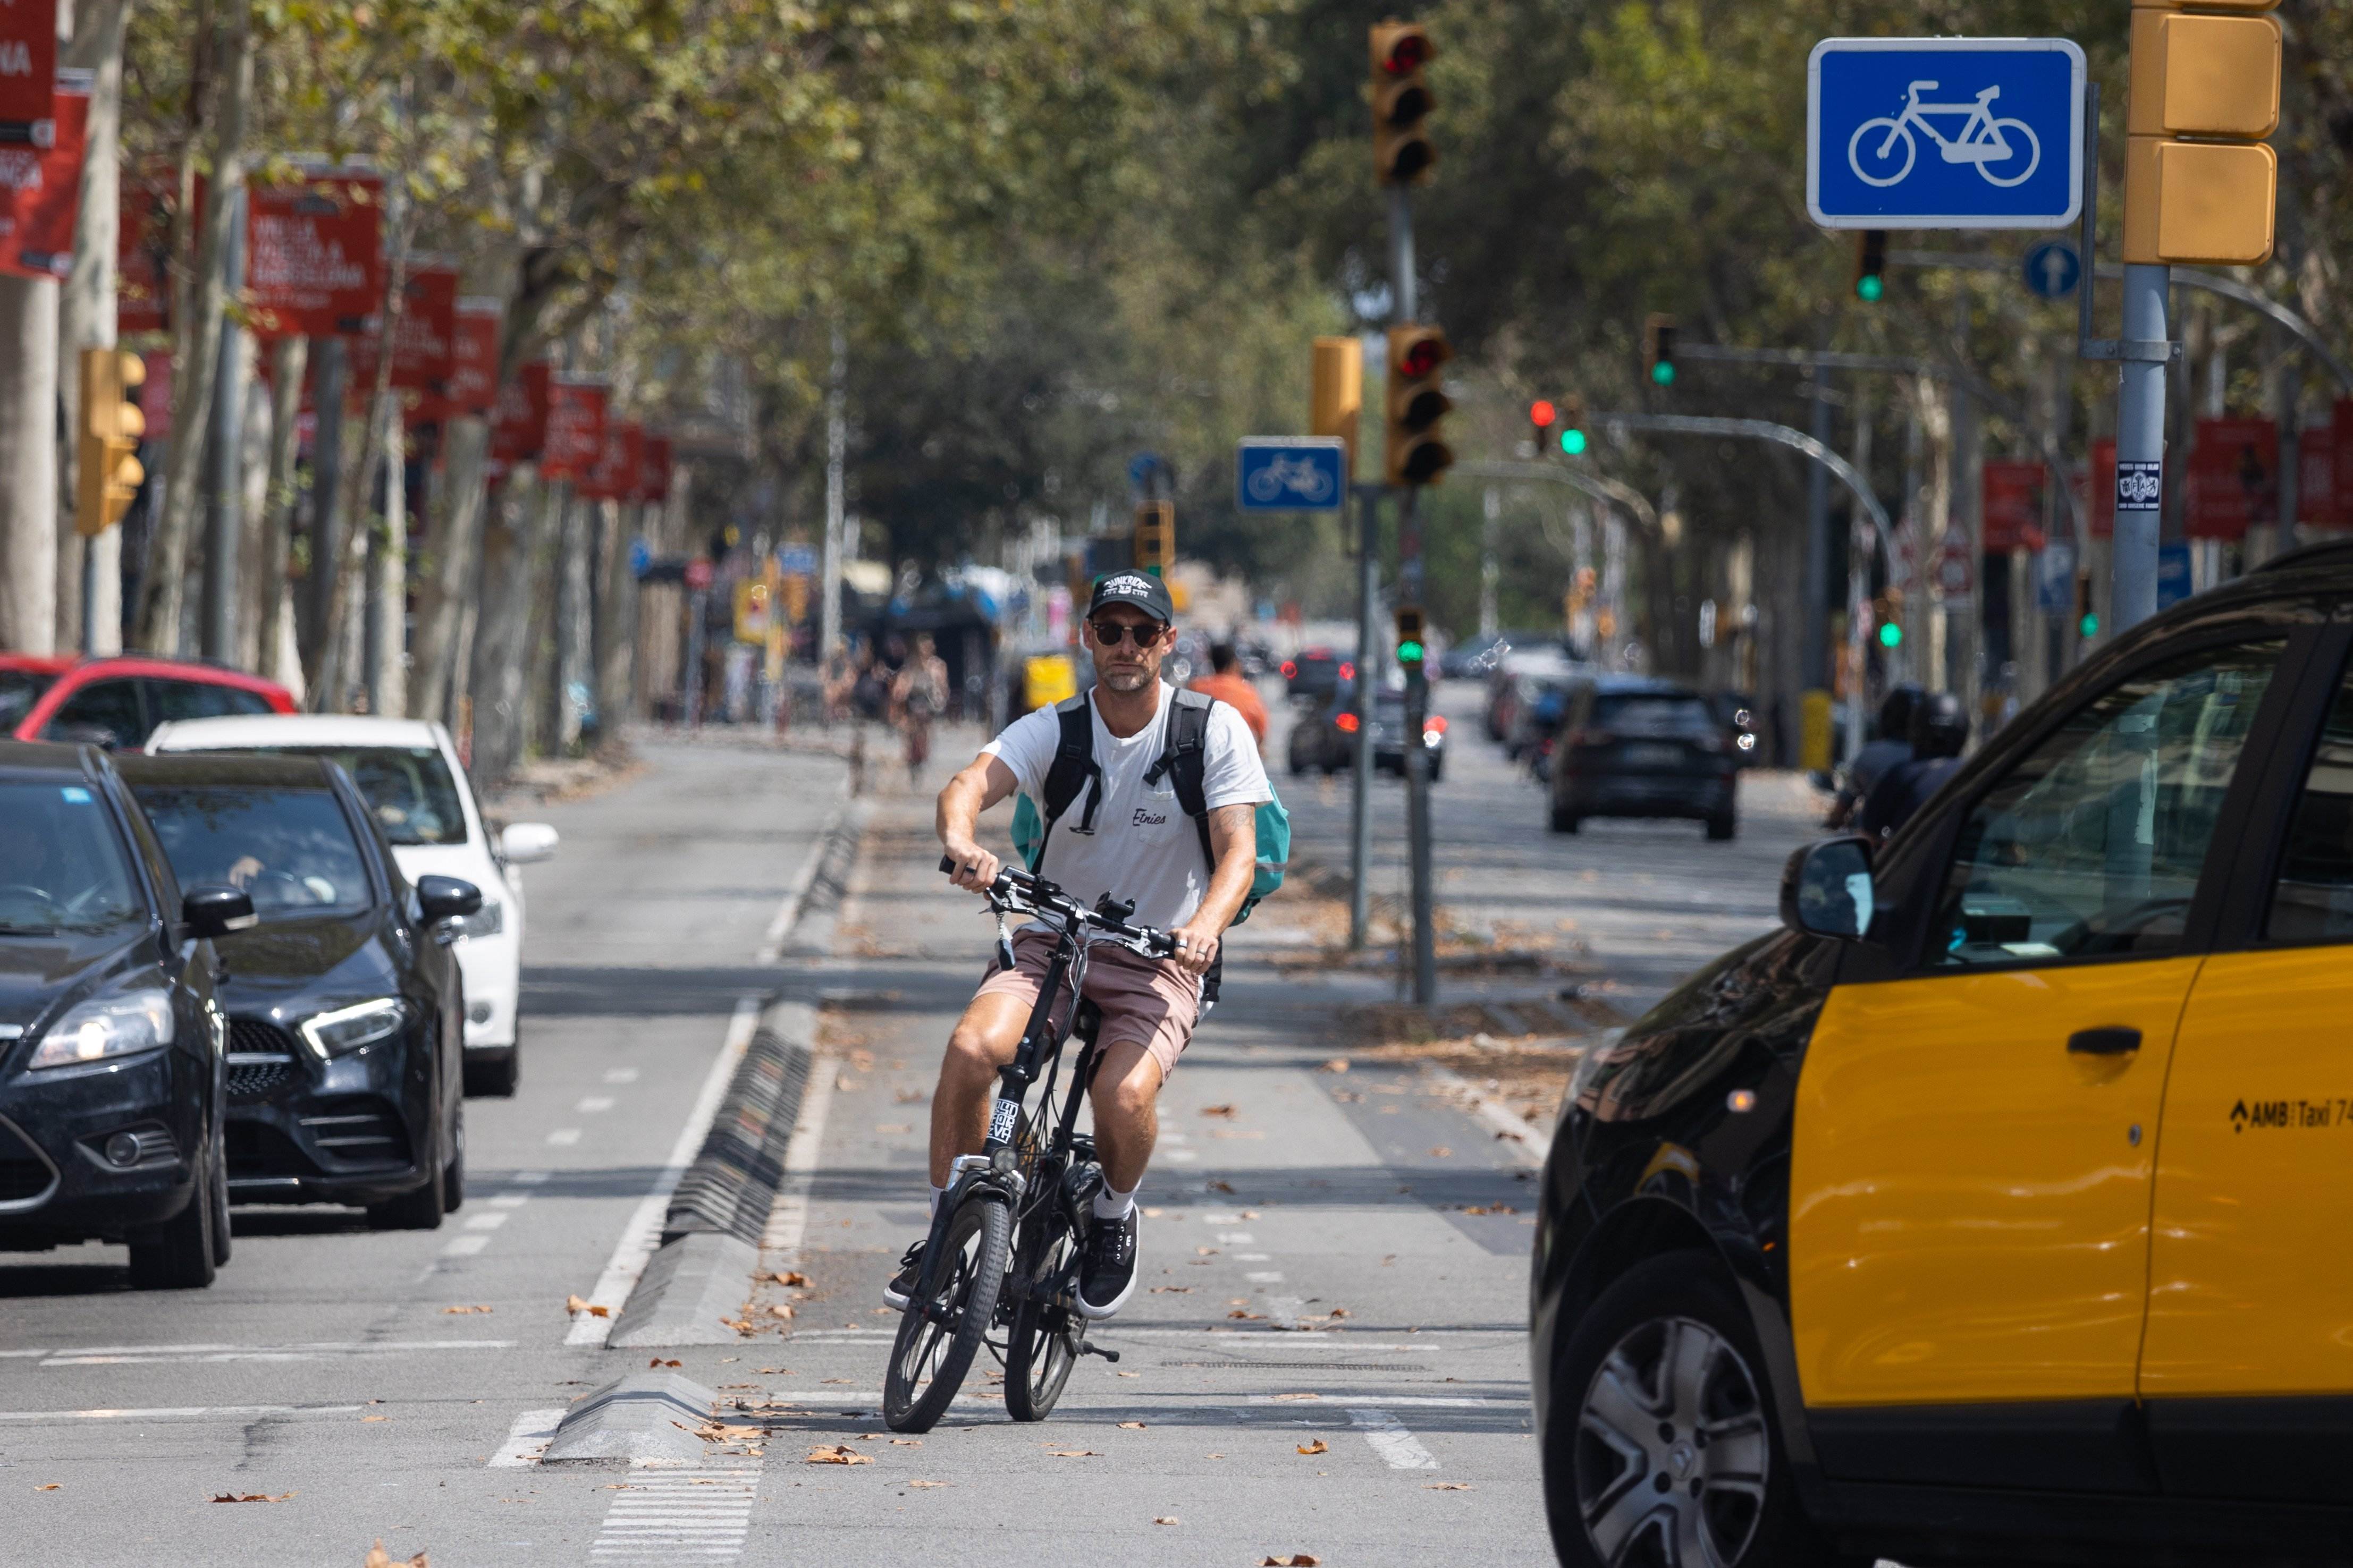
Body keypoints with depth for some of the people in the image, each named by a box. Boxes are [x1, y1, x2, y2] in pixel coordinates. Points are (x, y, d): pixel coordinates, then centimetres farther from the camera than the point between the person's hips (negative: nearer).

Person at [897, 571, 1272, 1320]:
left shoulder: (1214, 730, -7)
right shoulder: (1053, 730, -5)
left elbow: (1239, 850, -15)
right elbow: (970, 784, -23)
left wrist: (1206, 924, -37)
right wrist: (961, 843, -47)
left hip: (1158, 959, -2)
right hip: (1052, 941, 2)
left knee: (1124, 1095, -29)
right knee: (971, 1047, -27)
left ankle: (1115, 1218, 5)